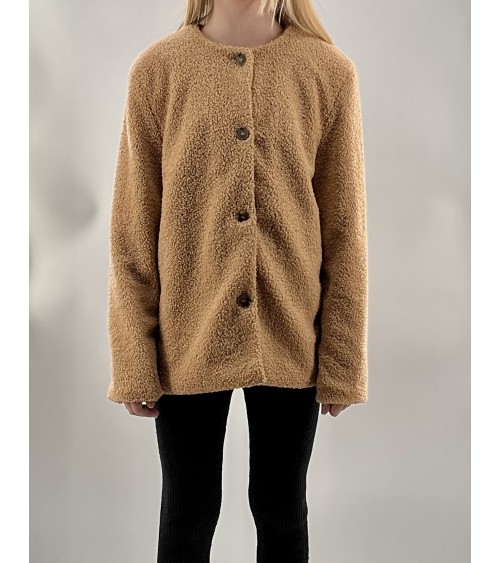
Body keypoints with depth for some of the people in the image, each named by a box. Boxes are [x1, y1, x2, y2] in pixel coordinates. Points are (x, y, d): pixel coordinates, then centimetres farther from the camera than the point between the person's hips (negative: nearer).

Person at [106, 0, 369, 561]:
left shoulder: (330, 71, -4)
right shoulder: (156, 69, -4)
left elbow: (344, 230, -2)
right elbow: (131, 232, -3)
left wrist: (342, 362, -1)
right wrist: (134, 362, -4)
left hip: (290, 344, 1)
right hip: (188, 345, 0)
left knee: (281, 510, 17)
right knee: (187, 513, 14)